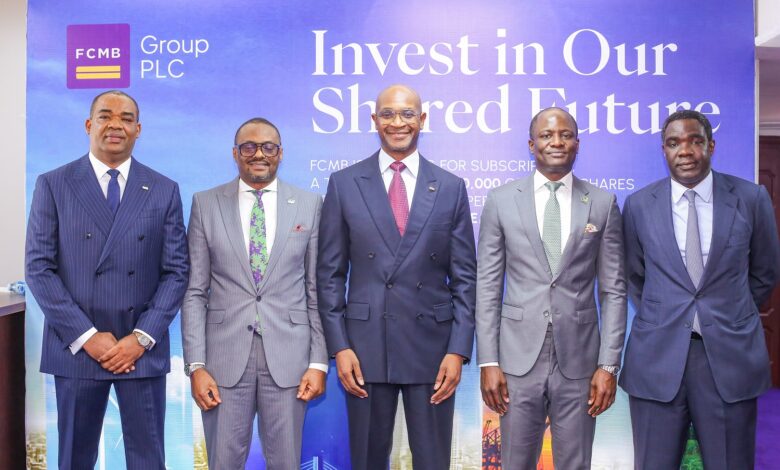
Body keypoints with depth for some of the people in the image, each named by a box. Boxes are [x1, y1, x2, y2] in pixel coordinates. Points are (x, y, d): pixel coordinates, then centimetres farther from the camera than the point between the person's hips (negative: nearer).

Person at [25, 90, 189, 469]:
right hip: (76, 347, 0)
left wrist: (142, 338, -9)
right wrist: (86, 336, -10)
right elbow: (38, 268, -3)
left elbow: (176, 271, 1)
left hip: (143, 348, 1)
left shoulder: (164, 191, 5)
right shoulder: (53, 185, 2)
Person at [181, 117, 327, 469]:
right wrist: (196, 365, -5)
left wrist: (319, 362, -1)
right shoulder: (205, 204, 3)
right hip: (225, 356, 0)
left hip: (288, 356, 0)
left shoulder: (310, 205, 3)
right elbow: (195, 292, 2)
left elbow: (318, 291, 3)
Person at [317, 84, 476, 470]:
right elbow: (330, 273, 2)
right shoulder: (344, 184, 2)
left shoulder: (451, 187, 4)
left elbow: (464, 277, 3)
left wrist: (458, 350, -4)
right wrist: (339, 347, -4)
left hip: (432, 346, 1)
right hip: (365, 346, 0)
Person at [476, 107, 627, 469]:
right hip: (519, 358, 0)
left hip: (579, 360, 0)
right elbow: (488, 287, 1)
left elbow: (613, 290, 4)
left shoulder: (603, 204, 3)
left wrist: (609, 364, -2)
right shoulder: (501, 200, 2)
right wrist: (488, 362, -3)